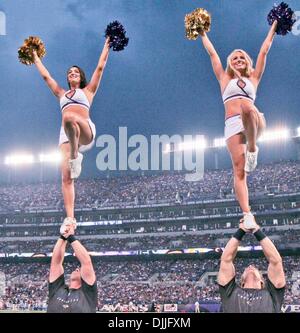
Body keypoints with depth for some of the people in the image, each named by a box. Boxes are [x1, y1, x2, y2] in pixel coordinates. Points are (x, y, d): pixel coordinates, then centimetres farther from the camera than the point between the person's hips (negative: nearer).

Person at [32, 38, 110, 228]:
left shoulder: (87, 91, 24)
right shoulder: (62, 94, 33)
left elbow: (100, 67, 22)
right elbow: (46, 76, 40)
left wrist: (106, 47, 26)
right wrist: (36, 58, 47)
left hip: (85, 131, -4)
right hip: (66, 134, 4)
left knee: (69, 117, -41)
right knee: (66, 177, -14)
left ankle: (76, 157, -29)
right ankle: (70, 218, -20)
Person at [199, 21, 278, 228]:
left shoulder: (253, 79, 24)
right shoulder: (225, 79, 23)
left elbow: (264, 51, 25)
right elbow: (212, 53, 27)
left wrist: (274, 28, 28)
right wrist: (203, 34, 33)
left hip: (255, 124, -1)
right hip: (233, 125, 1)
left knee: (246, 106, -38)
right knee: (239, 170, -14)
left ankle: (253, 149, -23)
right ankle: (247, 215, -19)